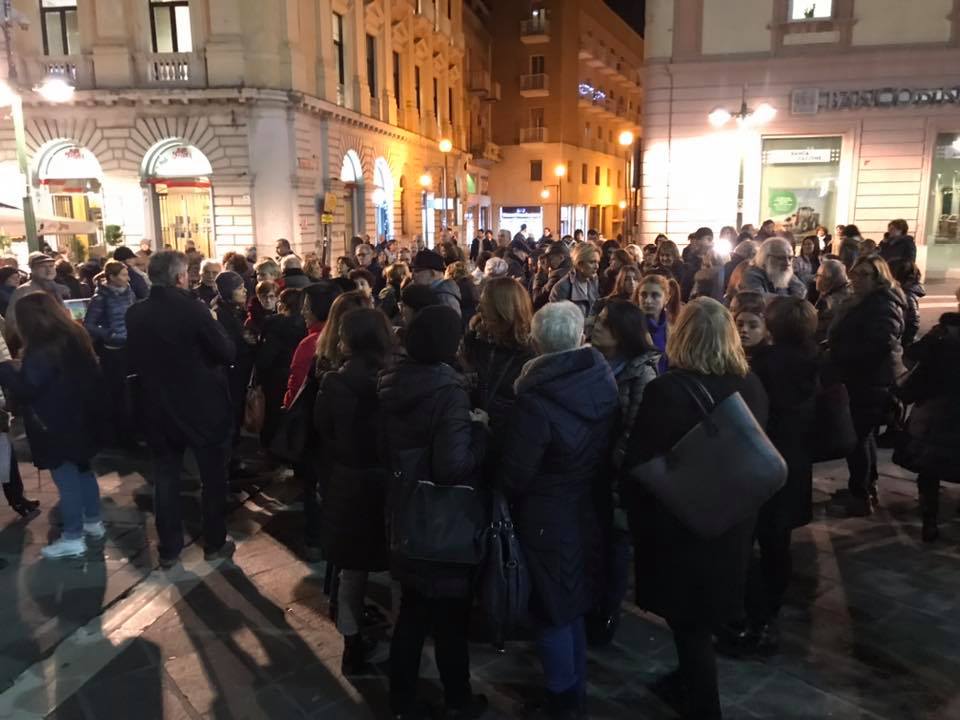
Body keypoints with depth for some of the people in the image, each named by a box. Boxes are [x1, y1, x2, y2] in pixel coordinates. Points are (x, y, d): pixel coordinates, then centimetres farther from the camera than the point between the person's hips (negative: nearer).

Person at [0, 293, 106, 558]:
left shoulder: (42, 351, -22)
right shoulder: (75, 337, 4)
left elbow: (23, 392, -22)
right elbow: (92, 374, 15)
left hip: (56, 427, -9)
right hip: (81, 419, 9)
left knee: (66, 478, 0)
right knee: (82, 469, 20)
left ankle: (73, 538, 8)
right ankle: (93, 522, 31)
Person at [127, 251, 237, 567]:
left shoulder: (135, 313, -3)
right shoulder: (193, 309, -19)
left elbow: (133, 361, 8)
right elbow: (228, 353, -14)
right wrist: (213, 323, 1)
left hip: (159, 408, 4)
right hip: (204, 406, -4)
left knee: (166, 479, 15)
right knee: (213, 477, 13)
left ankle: (169, 549, 24)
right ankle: (215, 543, 24)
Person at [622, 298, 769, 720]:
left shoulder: (668, 390, -23)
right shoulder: (751, 386, -4)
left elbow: (639, 463, -18)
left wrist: (634, 512, -3)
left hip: (677, 519, -6)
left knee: (687, 616, 10)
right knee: (701, 611, 25)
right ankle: (693, 675, 45)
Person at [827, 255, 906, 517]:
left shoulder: (884, 304, -17)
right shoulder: (858, 302, 16)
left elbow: (879, 345, -29)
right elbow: (846, 338, 25)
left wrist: (837, 353, -22)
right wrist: (830, 348, 5)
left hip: (873, 381, -11)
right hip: (860, 379, 11)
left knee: (856, 437, -6)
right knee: (864, 434, 18)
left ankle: (860, 497, 5)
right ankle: (868, 488, 30)